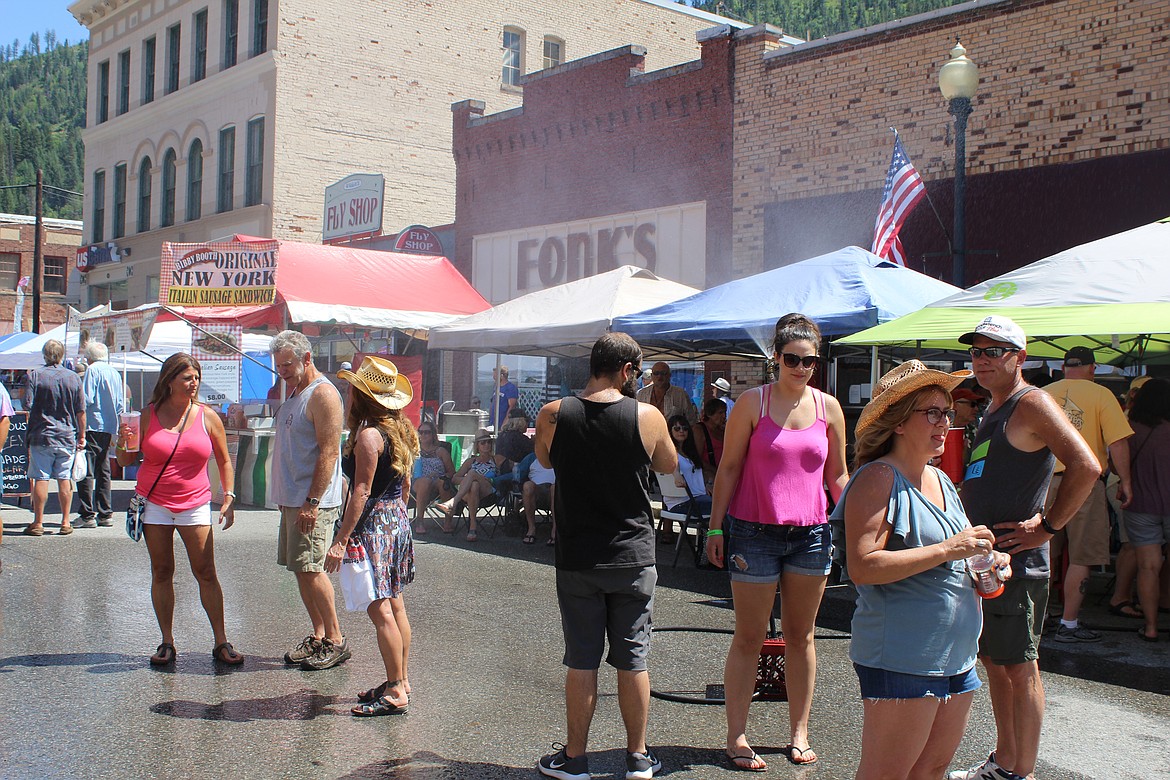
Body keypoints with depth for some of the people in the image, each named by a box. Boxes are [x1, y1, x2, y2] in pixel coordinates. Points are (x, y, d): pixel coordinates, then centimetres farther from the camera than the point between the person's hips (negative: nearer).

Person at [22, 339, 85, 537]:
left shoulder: (34, 376, -5)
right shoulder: (73, 378, 2)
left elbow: (28, 406, -7)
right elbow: (81, 411, 3)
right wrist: (81, 436, 11)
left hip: (41, 436, -2)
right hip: (67, 436, 2)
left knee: (40, 479, 2)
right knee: (65, 479, 6)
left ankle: (38, 523, 7)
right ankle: (65, 523, 10)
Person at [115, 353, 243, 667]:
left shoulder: (207, 417, 0)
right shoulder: (148, 416, 0)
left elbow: (224, 461, 10)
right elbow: (127, 461, 7)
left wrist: (228, 497, 1)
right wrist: (122, 444, -14)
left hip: (194, 505, 0)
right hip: (154, 503, 1)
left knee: (206, 573, -3)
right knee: (161, 573, 5)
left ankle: (221, 643, 2)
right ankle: (167, 643, 14)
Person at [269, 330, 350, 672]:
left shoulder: (323, 394, -13)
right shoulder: (294, 392, 18)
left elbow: (328, 452, -19)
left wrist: (312, 502, -22)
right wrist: (285, 496, 19)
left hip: (313, 501, -10)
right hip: (292, 499, 10)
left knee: (310, 569, -9)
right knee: (301, 569, 10)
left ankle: (336, 640, 0)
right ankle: (318, 635, 18)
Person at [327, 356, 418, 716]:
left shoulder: (368, 435, -17)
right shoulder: (400, 429, 10)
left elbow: (361, 492, -20)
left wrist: (341, 540, -19)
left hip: (374, 524, -10)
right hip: (398, 518, 10)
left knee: (380, 609, -6)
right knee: (394, 605, 13)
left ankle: (395, 692, -3)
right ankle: (401, 681, 20)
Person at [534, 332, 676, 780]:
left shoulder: (552, 416, -8)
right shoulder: (648, 417, -11)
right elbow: (668, 466, 8)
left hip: (577, 559, 0)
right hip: (633, 558, 0)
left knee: (581, 661, 10)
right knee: (633, 659, 10)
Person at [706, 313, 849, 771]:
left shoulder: (829, 407, 5)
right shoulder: (752, 403, -4)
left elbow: (838, 475, 11)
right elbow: (729, 468, -2)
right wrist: (715, 527, -4)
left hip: (811, 532, 3)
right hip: (755, 532, -3)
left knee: (801, 636, 12)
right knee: (749, 638, 3)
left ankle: (799, 734, 24)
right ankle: (736, 737, 13)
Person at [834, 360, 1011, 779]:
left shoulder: (940, 480, 16)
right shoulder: (878, 478, -12)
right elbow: (862, 567, -23)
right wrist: (947, 550, -22)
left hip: (957, 657, 9)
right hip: (901, 657, -9)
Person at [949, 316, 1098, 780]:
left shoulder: (1032, 404, -12)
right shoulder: (992, 411, 16)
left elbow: (1086, 467, -24)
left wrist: (1046, 528, -19)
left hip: (1015, 562, -9)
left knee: (1019, 668, -1)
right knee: (993, 662, 16)